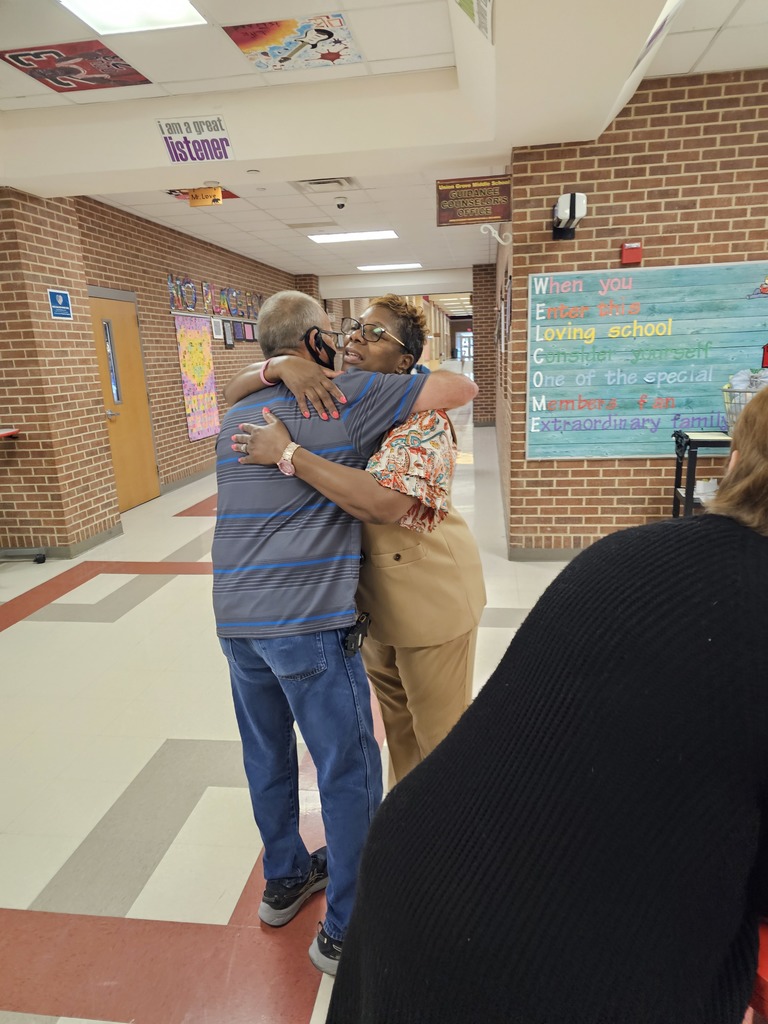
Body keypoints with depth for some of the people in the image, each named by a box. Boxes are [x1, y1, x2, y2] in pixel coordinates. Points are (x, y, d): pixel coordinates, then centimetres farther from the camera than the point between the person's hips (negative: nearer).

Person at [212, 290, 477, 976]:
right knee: (350, 771, 9)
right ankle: (347, 932, 25)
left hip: (234, 616, 8)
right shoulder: (347, 397, -6)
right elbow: (463, 387, -4)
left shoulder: (236, 416, 14)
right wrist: (421, 381, 16)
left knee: (267, 755, 23)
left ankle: (285, 879, 45)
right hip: (309, 620, -8)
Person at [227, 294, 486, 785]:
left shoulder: (423, 420, -22)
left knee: (440, 728, 12)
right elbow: (235, 392, 0)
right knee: (395, 714, 25)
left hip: (430, 595, -7)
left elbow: (382, 502, -38)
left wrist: (286, 453, -34)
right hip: (372, 593, 7)